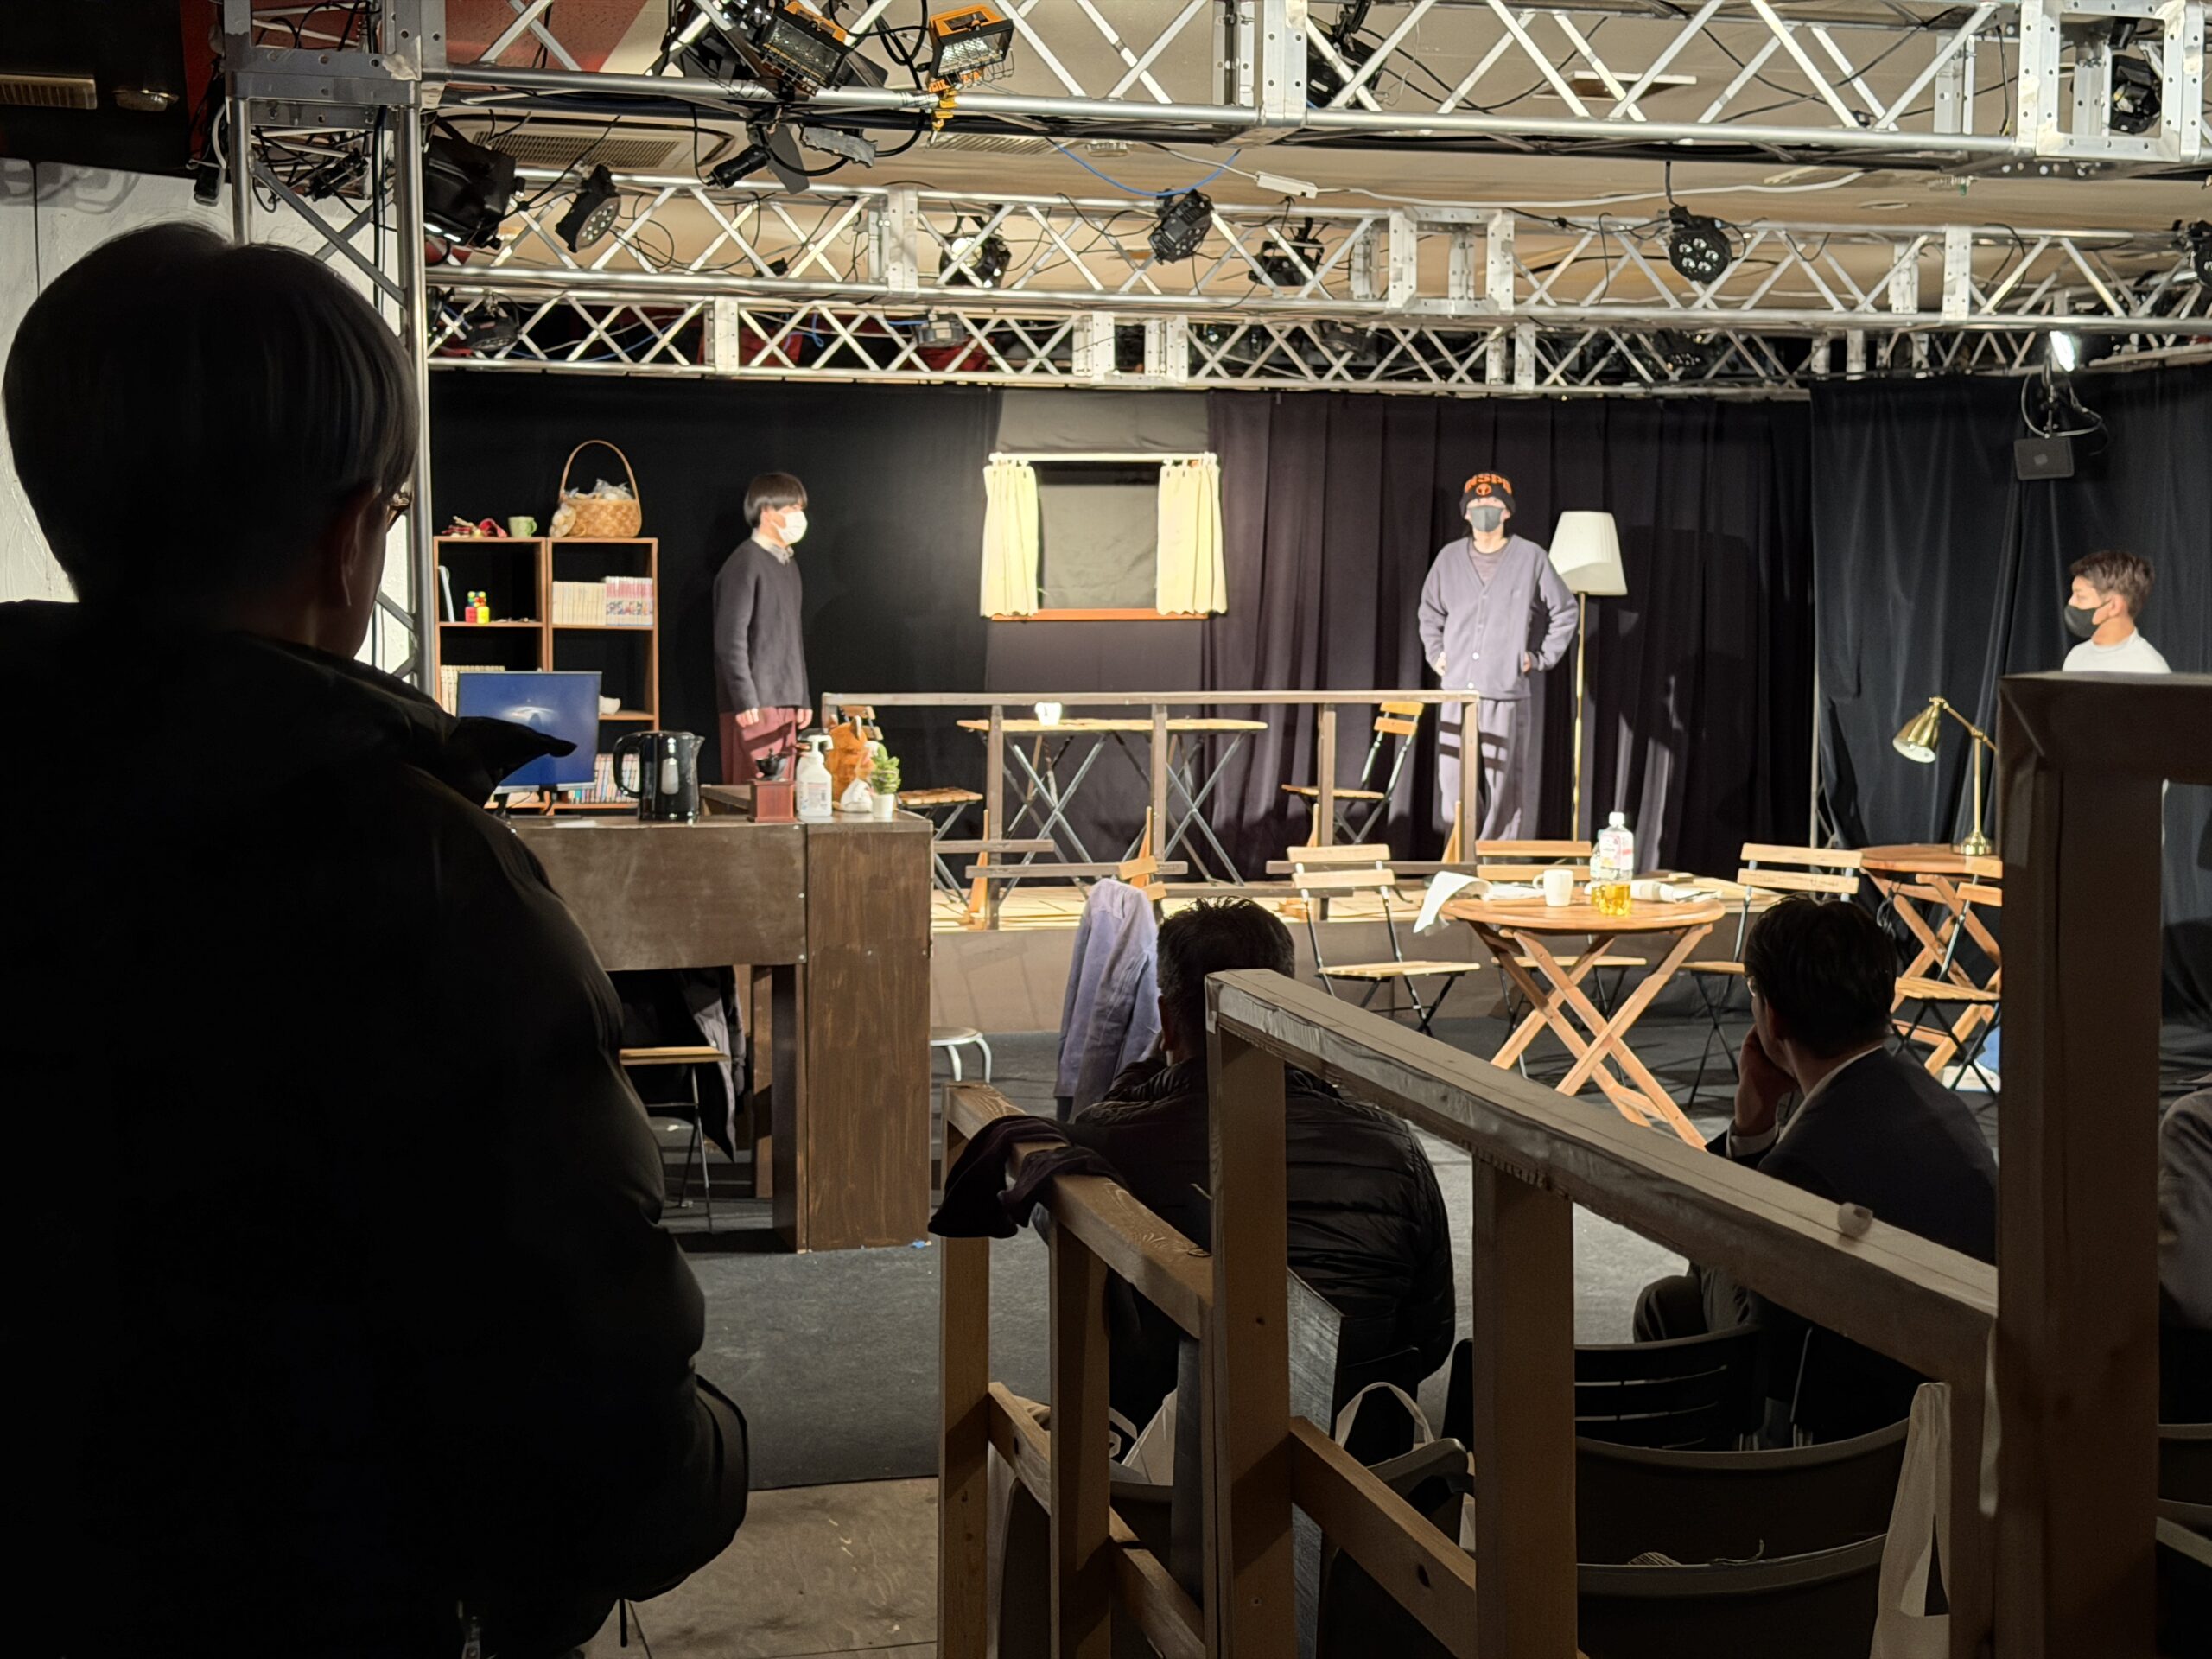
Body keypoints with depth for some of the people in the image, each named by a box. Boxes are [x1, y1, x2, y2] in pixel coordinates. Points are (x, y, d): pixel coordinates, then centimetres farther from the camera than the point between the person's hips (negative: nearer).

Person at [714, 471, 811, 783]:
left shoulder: (788, 563, 18)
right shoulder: (745, 564, -10)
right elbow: (731, 639, -15)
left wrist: (802, 698, 20)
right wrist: (745, 701, -19)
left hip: (785, 704, 8)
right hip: (755, 706, -8)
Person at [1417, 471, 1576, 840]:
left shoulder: (1531, 557, 0)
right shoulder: (1450, 558, 9)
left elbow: (1564, 612, 9)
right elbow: (1430, 611, 24)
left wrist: (1542, 658, 4)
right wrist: (1435, 653, 13)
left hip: (1507, 689, -3)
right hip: (1458, 688, 3)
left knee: (1502, 779, -1)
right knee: (1454, 778, 0)